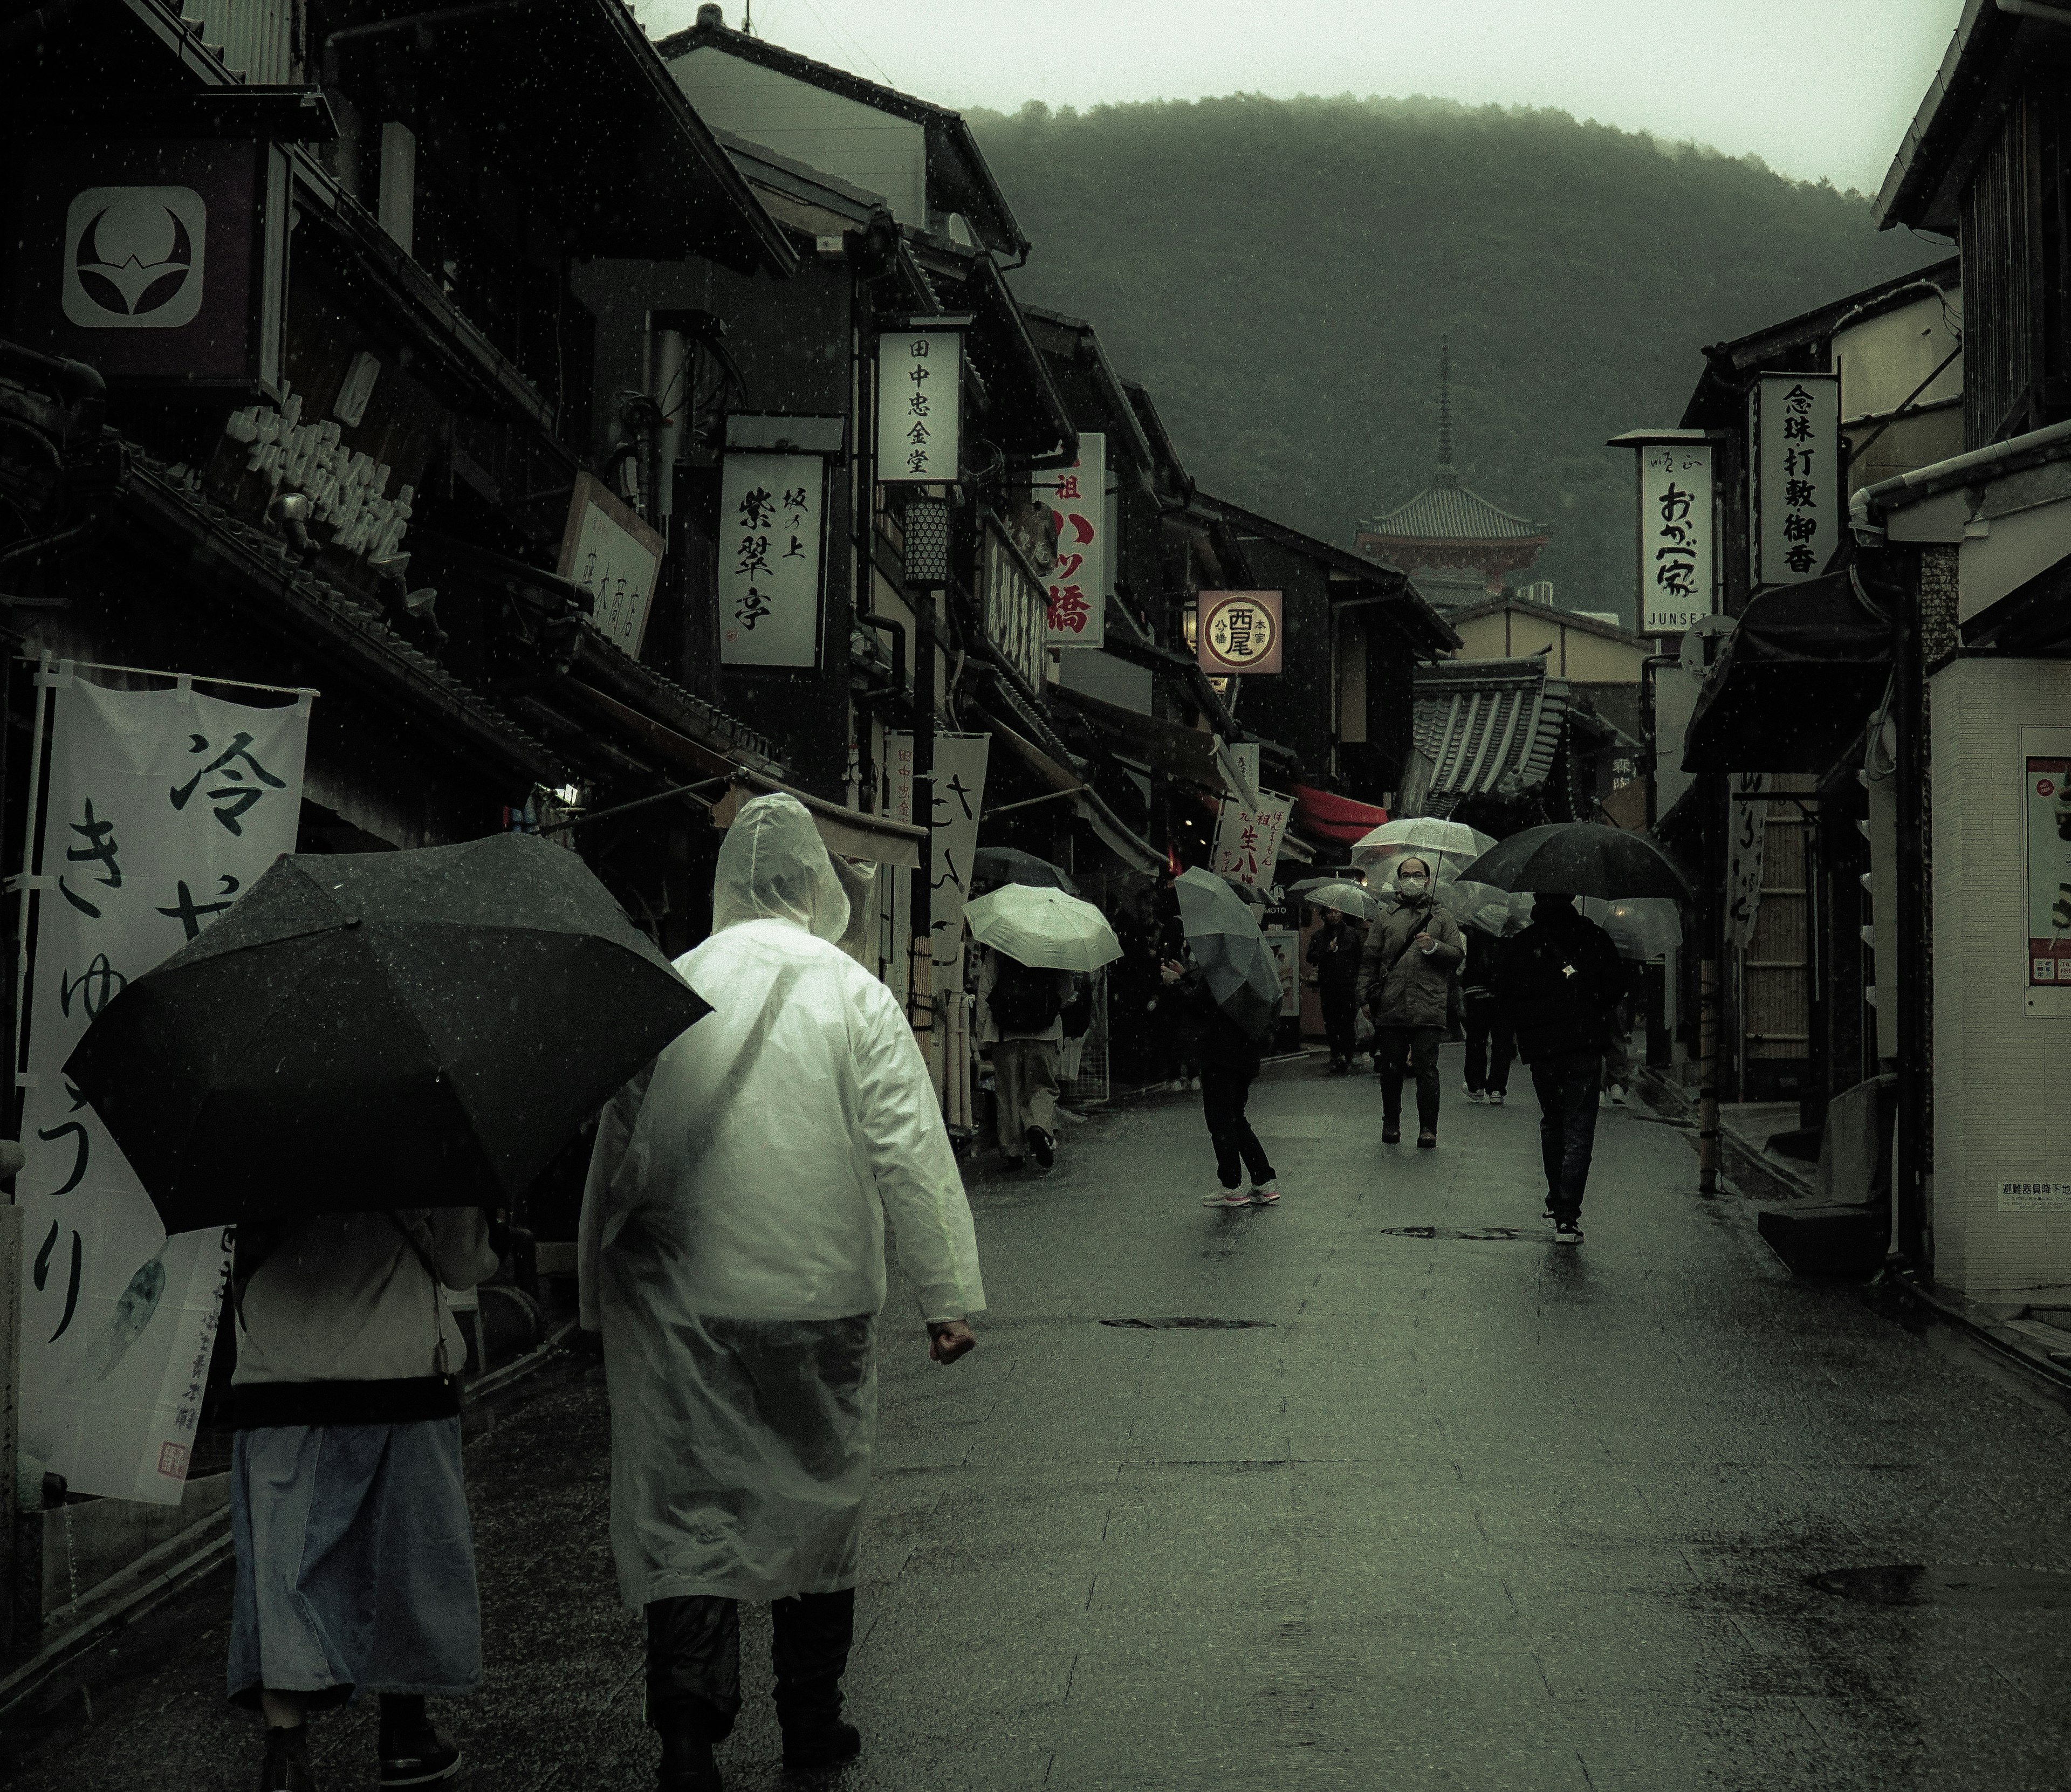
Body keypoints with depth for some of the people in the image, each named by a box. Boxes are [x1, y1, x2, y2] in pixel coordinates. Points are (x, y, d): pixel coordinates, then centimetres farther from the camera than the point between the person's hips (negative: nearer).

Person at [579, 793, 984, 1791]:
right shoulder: (854, 996, -5)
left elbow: (615, 1153, 5)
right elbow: (911, 1155, -8)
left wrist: (600, 1299, 15)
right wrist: (948, 1295, -3)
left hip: (681, 1308, 1)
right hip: (819, 1298, 0)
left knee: (685, 1516, 3)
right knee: (820, 1502, 15)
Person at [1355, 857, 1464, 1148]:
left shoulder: (1442, 918, 15)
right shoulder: (1386, 920, 18)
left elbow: (1458, 954, 8)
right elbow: (1370, 960, 14)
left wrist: (1434, 947, -10)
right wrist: (1365, 997, 4)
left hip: (1429, 1009, -2)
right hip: (1390, 1008, 2)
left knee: (1426, 1069, -6)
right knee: (1390, 1070, 4)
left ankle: (1428, 1128, 0)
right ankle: (1391, 1123, 17)